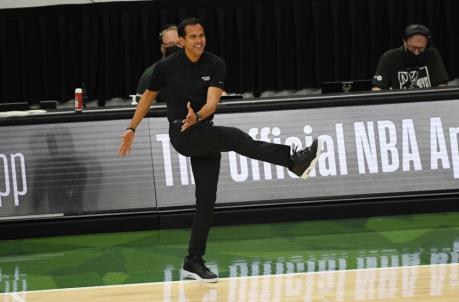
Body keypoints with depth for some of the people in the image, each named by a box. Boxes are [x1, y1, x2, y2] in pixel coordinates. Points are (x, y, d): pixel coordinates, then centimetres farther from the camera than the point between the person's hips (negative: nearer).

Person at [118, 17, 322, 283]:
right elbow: (148, 96, 12)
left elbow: (212, 101, -16)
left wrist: (197, 117, -36)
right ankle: (294, 160, -43)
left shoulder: (216, 65, -2)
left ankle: (194, 261, 10)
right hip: (181, 134, -4)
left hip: (206, 135, 4)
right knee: (234, 137, -29)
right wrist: (132, 129, 16)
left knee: (207, 200, 1)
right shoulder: (167, 67, -4)